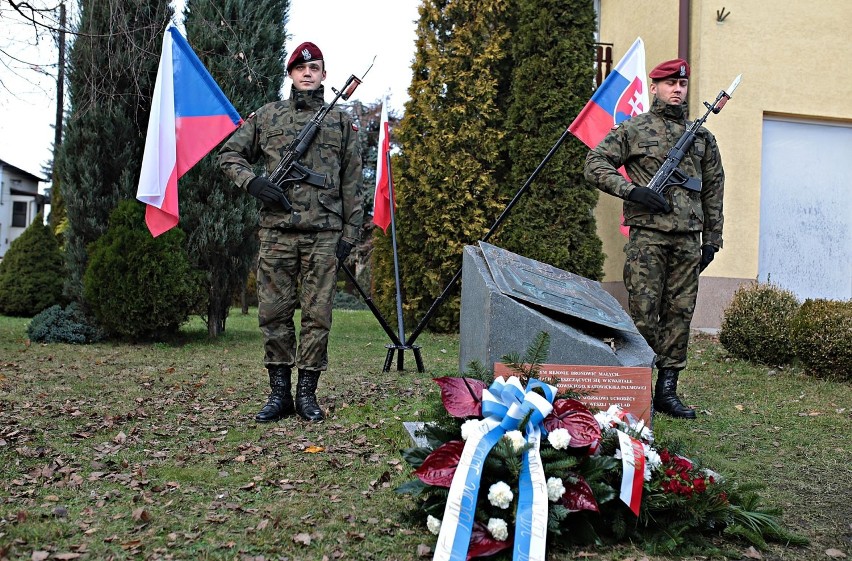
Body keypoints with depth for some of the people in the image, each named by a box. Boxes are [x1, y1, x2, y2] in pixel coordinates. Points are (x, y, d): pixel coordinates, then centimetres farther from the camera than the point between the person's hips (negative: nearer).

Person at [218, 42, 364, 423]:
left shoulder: (341, 121, 12)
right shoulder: (266, 116, 12)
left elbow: (353, 184, 10)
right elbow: (228, 155, 15)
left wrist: (350, 233, 3)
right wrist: (252, 181, -5)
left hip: (324, 235, 0)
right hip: (276, 231, 1)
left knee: (317, 315, 0)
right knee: (274, 313, 2)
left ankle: (307, 393, 9)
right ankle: (279, 393, 11)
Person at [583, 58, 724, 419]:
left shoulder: (702, 136, 17)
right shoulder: (633, 129, 5)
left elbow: (714, 189, 20)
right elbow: (595, 165, 0)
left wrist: (712, 239, 14)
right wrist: (632, 190, -14)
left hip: (688, 239, 4)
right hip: (647, 234, -4)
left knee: (679, 314, 5)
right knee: (643, 314, -5)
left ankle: (667, 390, 12)